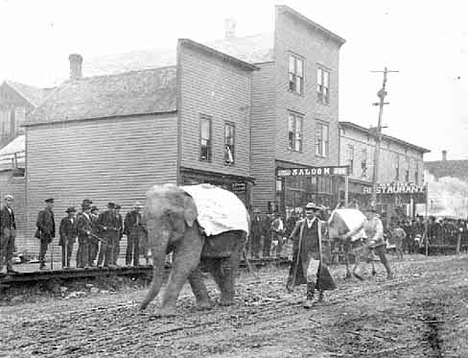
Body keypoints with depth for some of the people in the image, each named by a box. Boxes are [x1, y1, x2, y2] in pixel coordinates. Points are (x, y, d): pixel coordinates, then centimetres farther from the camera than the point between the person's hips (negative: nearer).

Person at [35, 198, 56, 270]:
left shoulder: (51, 212, 16)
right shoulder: (42, 212, -10)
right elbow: (38, 223, -18)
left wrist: (53, 234, 17)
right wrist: (45, 230, -20)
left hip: (49, 234, 8)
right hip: (44, 234, -8)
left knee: (44, 250, 11)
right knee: (43, 249, -7)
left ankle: (42, 265, 15)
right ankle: (42, 265, -5)